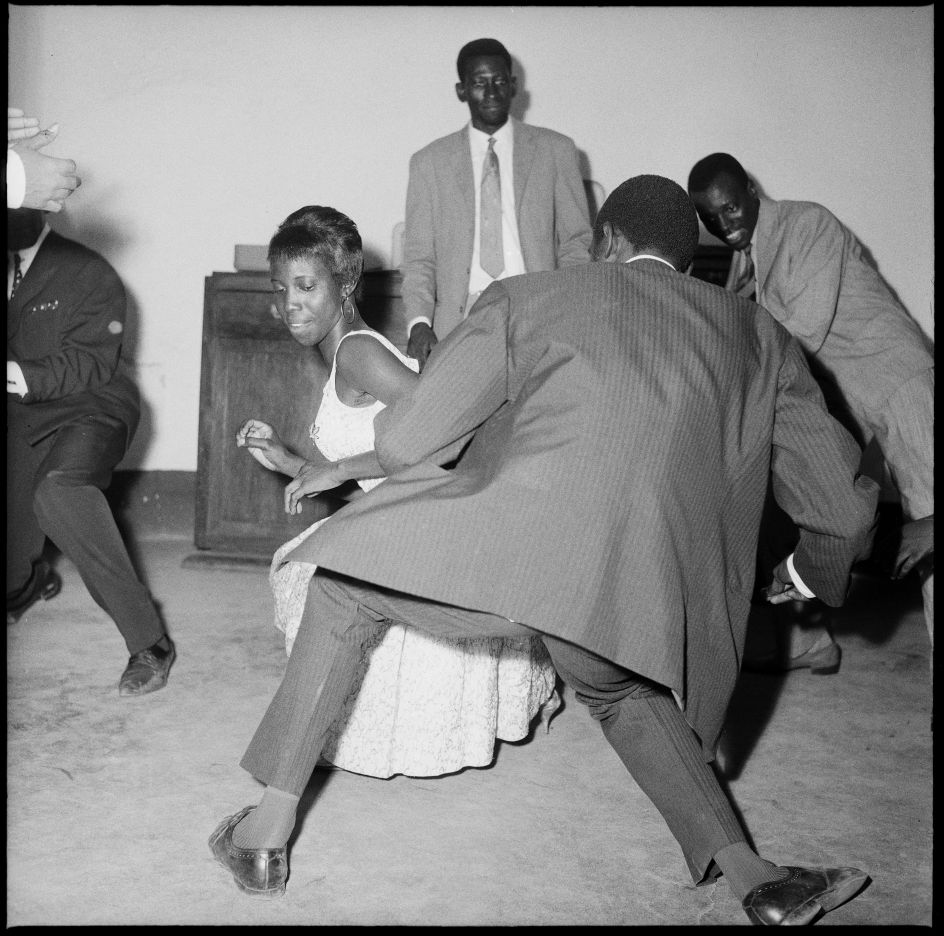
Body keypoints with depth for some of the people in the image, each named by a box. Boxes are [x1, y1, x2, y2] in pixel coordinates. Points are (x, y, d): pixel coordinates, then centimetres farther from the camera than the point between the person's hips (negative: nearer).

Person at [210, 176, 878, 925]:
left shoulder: (526, 299, 16)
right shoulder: (758, 336, 25)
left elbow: (408, 441, 10)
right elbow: (843, 499, 25)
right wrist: (807, 571, 46)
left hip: (506, 544, -3)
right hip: (636, 595, 4)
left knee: (343, 594, 25)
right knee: (625, 691, 38)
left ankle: (268, 834, 27)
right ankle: (753, 878, 29)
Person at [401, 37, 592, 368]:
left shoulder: (556, 150, 12)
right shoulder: (429, 162, 12)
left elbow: (576, 243, 12)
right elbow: (419, 258, 9)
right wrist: (419, 323, -9)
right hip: (460, 321, 0)